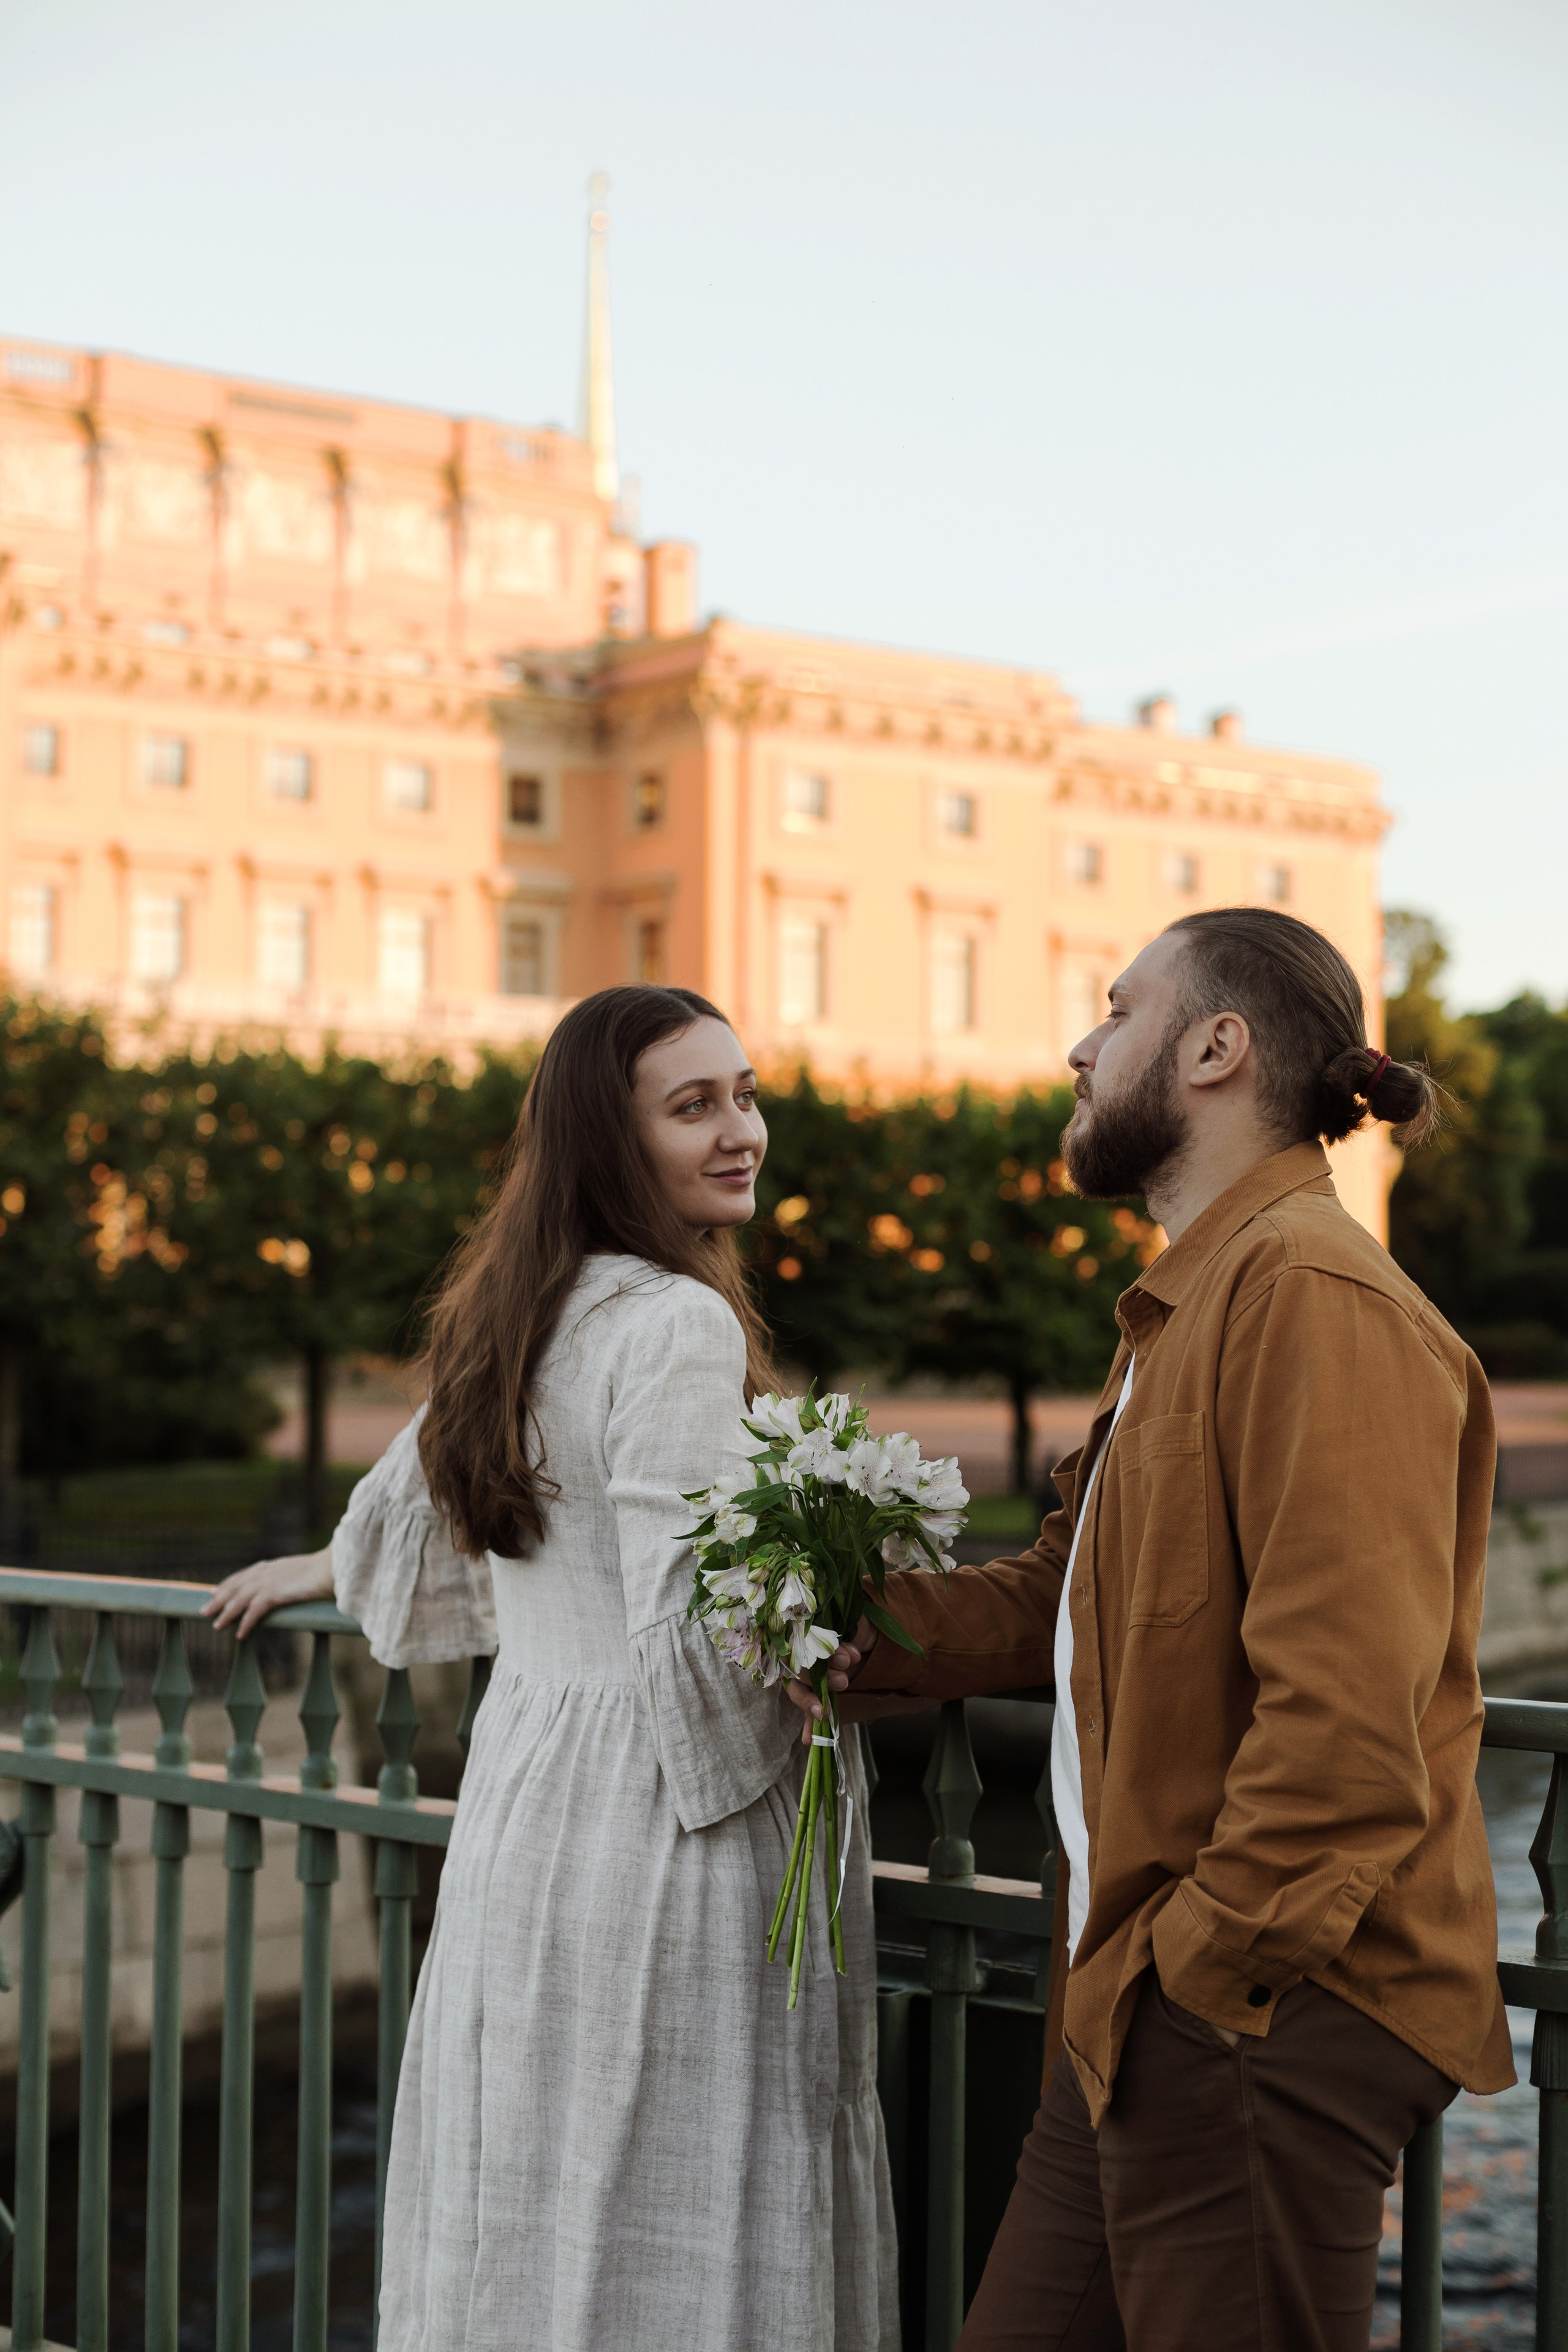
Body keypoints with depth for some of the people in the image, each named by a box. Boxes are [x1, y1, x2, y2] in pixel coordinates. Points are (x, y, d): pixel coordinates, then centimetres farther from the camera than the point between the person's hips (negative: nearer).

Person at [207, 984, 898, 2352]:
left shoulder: (517, 1311, 12)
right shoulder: (675, 1327, -14)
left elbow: (413, 1518, 27)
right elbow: (692, 1628, -20)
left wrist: (321, 1570, 47)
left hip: (524, 1790, 9)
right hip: (653, 1825, -9)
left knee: (531, 2226, 12)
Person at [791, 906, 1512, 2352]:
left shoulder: (1316, 1296, -17)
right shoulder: (1191, 1306, 18)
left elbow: (1342, 1714, -23)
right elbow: (1068, 1596, 24)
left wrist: (1211, 1960, -19)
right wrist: (873, 1630, 9)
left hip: (1264, 2016, -10)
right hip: (1145, 2013, 10)